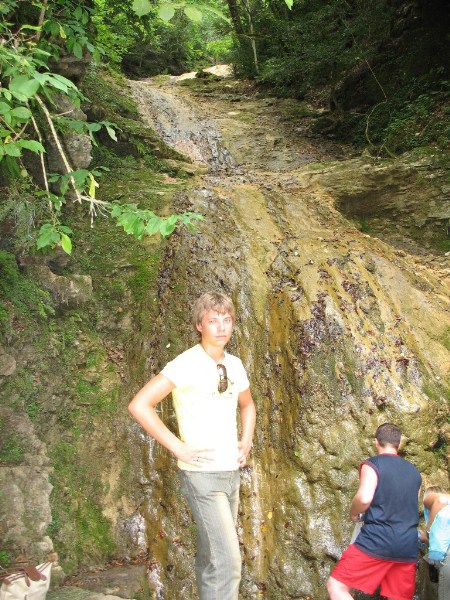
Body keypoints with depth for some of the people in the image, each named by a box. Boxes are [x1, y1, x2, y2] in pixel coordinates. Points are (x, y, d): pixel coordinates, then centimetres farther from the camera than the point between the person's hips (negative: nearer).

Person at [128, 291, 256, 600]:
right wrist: (179, 447, -20)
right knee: (227, 560, -11)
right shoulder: (186, 364, -15)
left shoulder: (235, 365, 6)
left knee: (211, 555, 18)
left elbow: (248, 405, 25)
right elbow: (139, 405, -20)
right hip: (202, 473, -7)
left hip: (231, 472, 7)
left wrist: (246, 442, 10)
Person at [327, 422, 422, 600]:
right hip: (408, 547, 6)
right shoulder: (414, 472, 16)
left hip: (377, 542, -6)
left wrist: (354, 514, 0)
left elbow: (364, 498, -20)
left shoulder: (372, 464, -4)